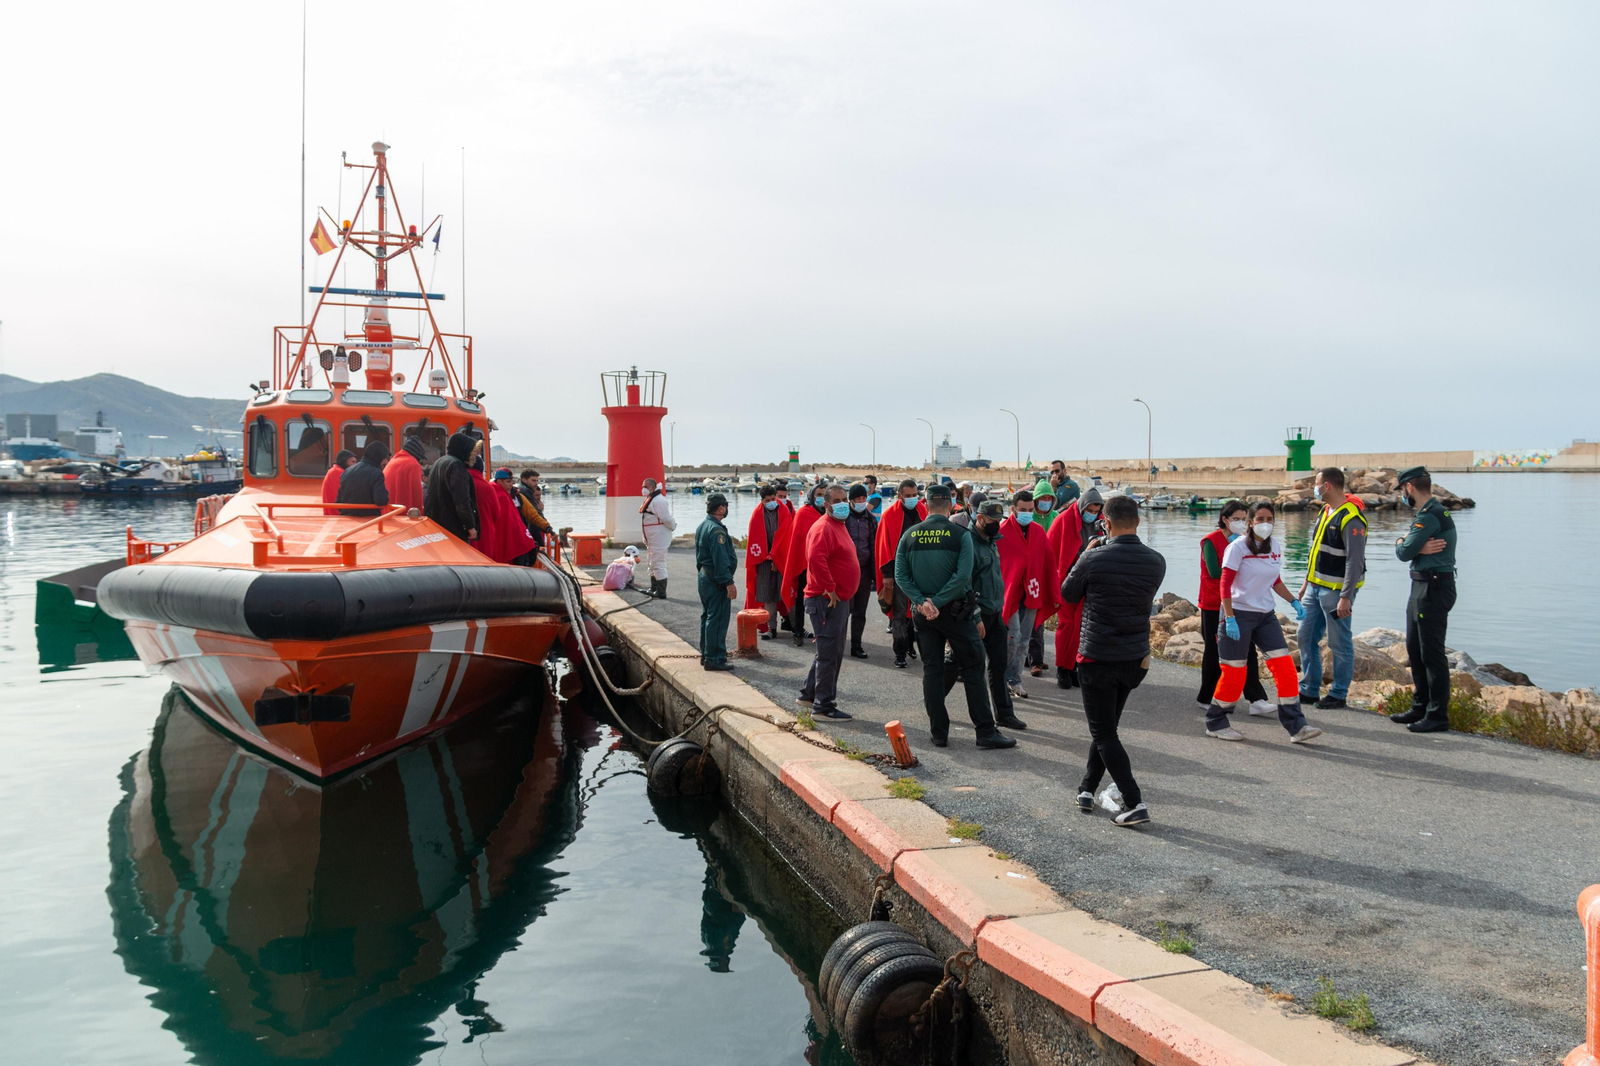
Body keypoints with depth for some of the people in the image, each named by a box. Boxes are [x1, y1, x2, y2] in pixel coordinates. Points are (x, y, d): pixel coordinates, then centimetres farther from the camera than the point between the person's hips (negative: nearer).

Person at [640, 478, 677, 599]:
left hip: (659, 537, -11)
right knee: (652, 564, 19)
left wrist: (673, 526, -7)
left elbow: (666, 518, -23)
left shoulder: (658, 500, -20)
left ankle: (661, 592, -5)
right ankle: (654, 589, 30)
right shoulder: (650, 499, 14)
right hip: (652, 538, 11)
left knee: (658, 563, -9)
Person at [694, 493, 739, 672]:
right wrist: (729, 582, -22)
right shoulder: (716, 530, -19)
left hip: (704, 576, 11)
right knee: (717, 620, -7)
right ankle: (714, 659, -5)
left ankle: (706, 654, 25)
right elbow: (720, 559, -23)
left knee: (707, 616, 17)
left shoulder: (701, 527, 13)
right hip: (716, 582, -11)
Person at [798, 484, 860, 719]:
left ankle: (809, 694, 31)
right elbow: (815, 559, -30)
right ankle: (823, 707, 1)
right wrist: (829, 589, -25)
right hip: (827, 600, -10)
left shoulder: (839, 525, 17)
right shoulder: (823, 528, -16)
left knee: (830, 651, 19)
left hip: (840, 599, 10)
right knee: (829, 654, -6)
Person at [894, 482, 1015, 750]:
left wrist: (922, 601, -10)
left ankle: (939, 733, 12)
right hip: (956, 612, -3)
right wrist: (937, 602, -14)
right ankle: (985, 731, 5)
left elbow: (901, 576, -4)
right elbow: (963, 575, -18)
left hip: (923, 615, 3)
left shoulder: (909, 535, 1)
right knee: (972, 669, 4)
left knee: (931, 670, 10)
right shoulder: (960, 534, -8)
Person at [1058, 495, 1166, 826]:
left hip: (1097, 658, -5)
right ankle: (1087, 790, 27)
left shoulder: (1094, 559, -16)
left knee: (1104, 733, 2)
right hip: (1136, 658, 5)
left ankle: (1134, 803, -6)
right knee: (1106, 727, 20)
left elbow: (1067, 594, 0)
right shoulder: (1156, 561, -3)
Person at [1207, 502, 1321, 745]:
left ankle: (1296, 727, 2)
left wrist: (1293, 601, 9)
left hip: (1266, 615, 6)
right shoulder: (1238, 547, -11)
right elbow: (1225, 584, -15)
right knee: (1234, 672, -1)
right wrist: (1229, 618, -21)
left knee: (1285, 666, -3)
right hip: (1239, 614, -6)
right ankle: (1215, 724, 16)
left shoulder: (1276, 546, 7)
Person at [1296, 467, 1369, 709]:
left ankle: (1339, 694, 12)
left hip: (1336, 590, -9)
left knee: (1340, 644, 2)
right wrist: (1306, 582, 20)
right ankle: (1309, 690, 20)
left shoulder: (1351, 519, -18)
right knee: (1307, 637, 11)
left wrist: (1346, 597, -23)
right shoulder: (1325, 512, 12)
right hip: (1316, 588, 9)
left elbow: (1355, 562, -21)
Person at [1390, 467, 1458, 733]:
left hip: (1434, 589, -11)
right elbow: (1405, 549, 12)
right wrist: (1418, 548, -9)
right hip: (1422, 588, 11)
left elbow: (1404, 553, -18)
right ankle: (1421, 707, 26)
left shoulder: (1431, 515, -18)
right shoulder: (1431, 512, 16)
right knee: (1415, 650, 16)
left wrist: (1406, 545, 2)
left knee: (1432, 653, -6)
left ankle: (1438, 716, -1)